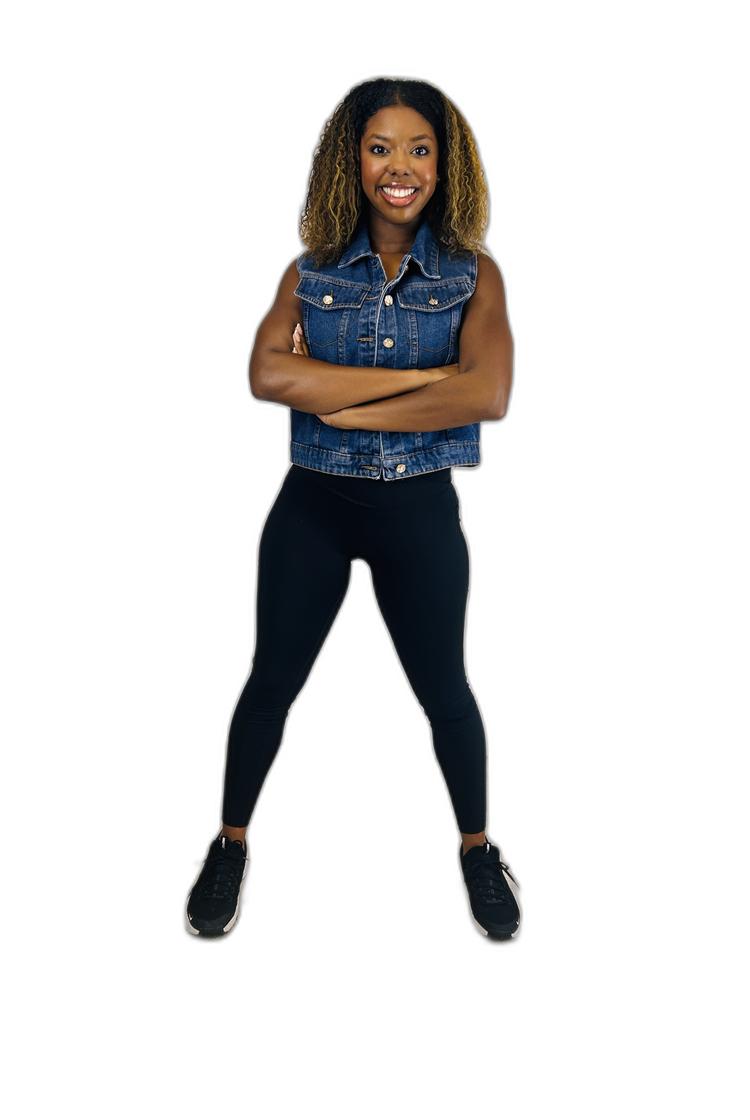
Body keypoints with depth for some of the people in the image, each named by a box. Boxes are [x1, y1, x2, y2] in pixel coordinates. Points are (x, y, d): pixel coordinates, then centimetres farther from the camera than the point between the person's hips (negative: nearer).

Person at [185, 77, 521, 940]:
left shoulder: (473, 273, -3)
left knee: (443, 687, 11)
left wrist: (342, 405, -18)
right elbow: (267, 374, -18)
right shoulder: (314, 270, 0)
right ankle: (231, 844, 32)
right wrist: (419, 375, -21)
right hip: (314, 501, 1)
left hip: (419, 506, -1)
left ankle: (477, 848, 35)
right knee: (272, 680, 10)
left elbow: (488, 394, -19)